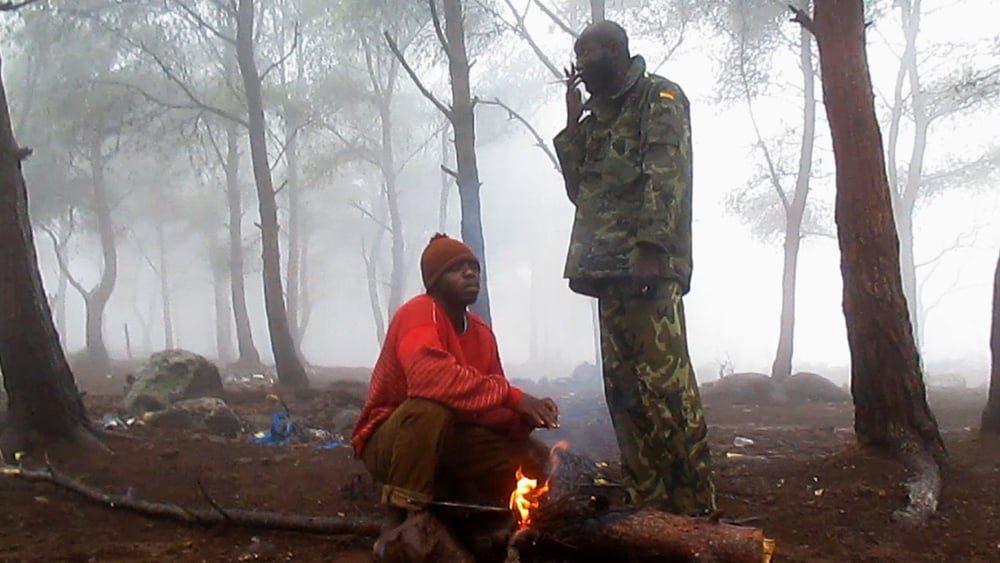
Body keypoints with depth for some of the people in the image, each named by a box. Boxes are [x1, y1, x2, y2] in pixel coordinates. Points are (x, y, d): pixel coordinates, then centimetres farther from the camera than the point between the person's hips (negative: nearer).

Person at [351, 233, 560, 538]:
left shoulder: (482, 333, 5)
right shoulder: (418, 313, -19)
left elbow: (488, 406, 3)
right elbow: (429, 376, -39)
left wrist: (524, 418, -20)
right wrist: (512, 396, -36)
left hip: (447, 441, 7)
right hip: (389, 440, -7)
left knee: (531, 457, -6)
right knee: (429, 409, -39)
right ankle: (397, 525, -27)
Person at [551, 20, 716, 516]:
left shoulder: (659, 97, 3)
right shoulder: (599, 117, 26)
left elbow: (667, 175, -11)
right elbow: (579, 188, 22)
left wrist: (651, 246, -21)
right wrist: (572, 124, 17)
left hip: (649, 265, -8)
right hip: (607, 267, 8)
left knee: (664, 382, -13)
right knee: (622, 386, 5)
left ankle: (692, 505, -10)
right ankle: (645, 496, 10)